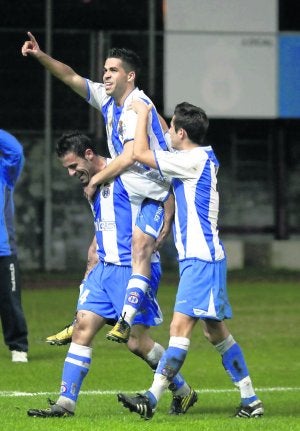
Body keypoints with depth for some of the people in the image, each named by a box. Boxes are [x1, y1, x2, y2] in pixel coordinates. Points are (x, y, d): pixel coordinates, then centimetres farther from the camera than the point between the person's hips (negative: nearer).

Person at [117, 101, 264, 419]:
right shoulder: (204, 159, 15)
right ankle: (250, 400, 16)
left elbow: (140, 153, -14)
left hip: (201, 258, -10)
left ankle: (152, 398, -25)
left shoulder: (194, 160, -14)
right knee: (216, 331, 12)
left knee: (180, 326, -16)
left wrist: (143, 113, -2)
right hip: (198, 258, 10)